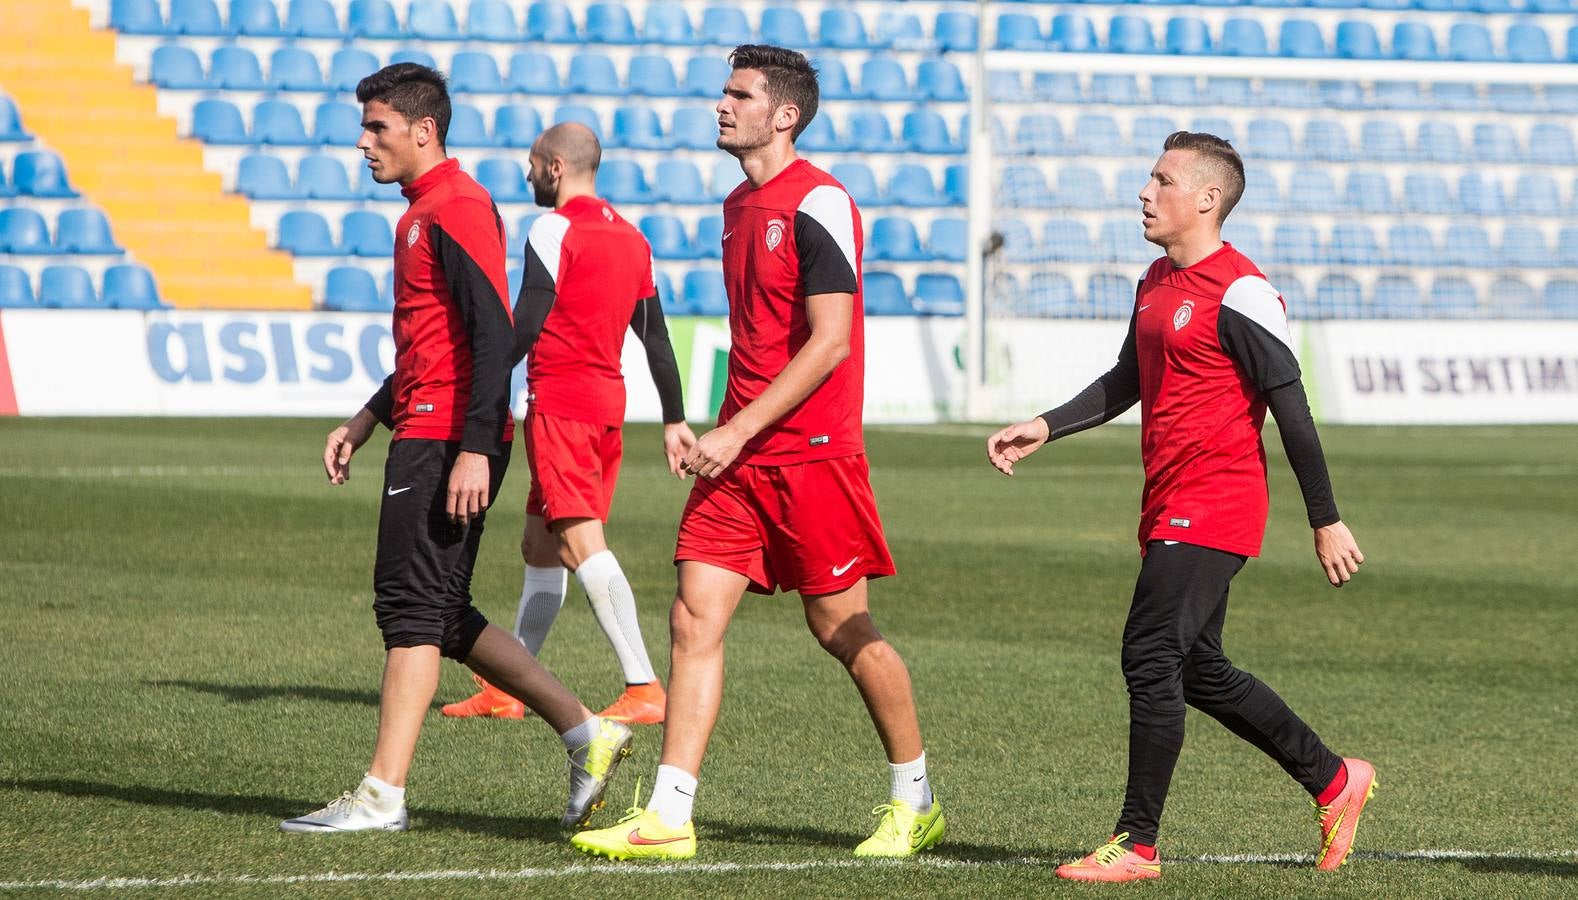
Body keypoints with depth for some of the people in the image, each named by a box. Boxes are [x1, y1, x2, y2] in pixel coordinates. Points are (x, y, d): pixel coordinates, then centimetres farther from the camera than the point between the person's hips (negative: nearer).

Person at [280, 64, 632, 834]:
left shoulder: (457, 210, -13)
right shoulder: (425, 211, 19)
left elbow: (494, 335, -20)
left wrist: (474, 448, -25)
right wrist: (368, 418, 24)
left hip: (446, 441, -10)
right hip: (426, 432, 10)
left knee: (410, 606, -8)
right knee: (440, 615, 12)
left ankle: (382, 796, -6)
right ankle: (585, 734, 15)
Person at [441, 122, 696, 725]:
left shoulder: (555, 229, -8)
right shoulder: (631, 238, 16)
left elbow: (526, 325, -16)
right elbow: (656, 336, 18)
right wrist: (674, 420, 21)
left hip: (560, 400, -9)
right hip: (609, 400, 9)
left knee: (582, 544, -13)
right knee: (539, 548, 15)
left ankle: (645, 690, -22)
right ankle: (505, 690, 20)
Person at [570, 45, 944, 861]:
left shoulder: (816, 203, -13)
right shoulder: (739, 206, 14)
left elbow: (830, 342, -18)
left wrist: (738, 432, -18)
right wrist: (718, 433, 18)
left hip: (810, 450, -8)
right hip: (740, 456, 8)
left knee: (840, 627, 1)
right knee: (694, 616, -2)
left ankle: (915, 802, 18)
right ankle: (667, 818, -3)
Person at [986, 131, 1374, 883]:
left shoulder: (1238, 293, -14)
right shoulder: (1156, 284, 14)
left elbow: (1291, 409, -13)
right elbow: (1125, 382, 25)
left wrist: (1326, 522, -11)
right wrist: (1044, 429, 12)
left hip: (1212, 508, -10)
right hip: (1168, 507, 10)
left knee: (1150, 656, -13)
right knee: (1199, 671, 14)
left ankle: (1135, 845, -8)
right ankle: (1334, 782, 28)